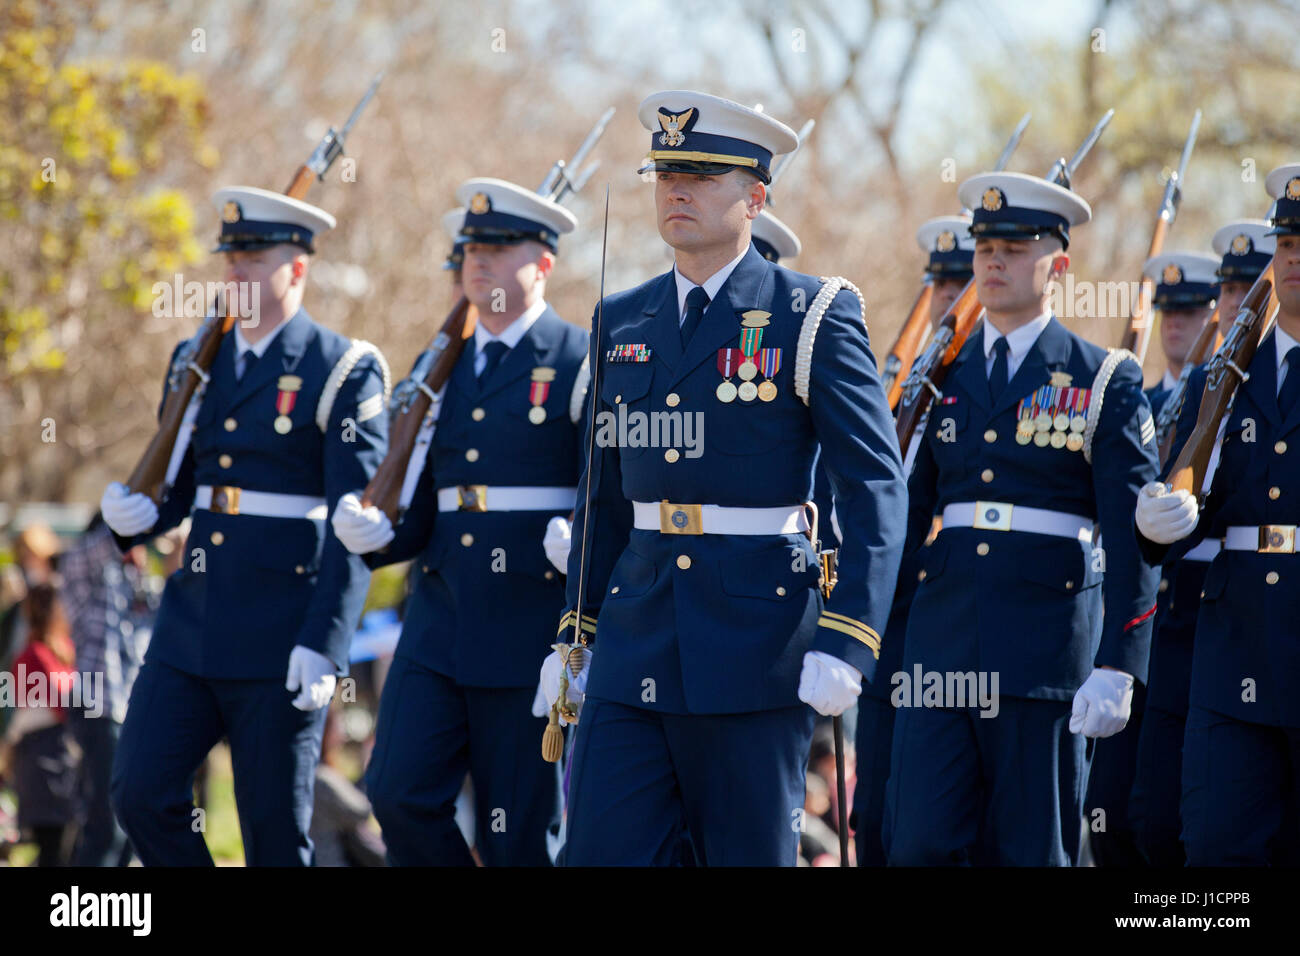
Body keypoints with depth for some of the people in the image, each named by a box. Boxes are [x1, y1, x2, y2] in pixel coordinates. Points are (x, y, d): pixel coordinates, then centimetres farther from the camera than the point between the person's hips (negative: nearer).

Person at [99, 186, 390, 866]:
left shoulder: (344, 371, -6)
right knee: (140, 790, -2)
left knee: (275, 828, 0)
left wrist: (323, 644, -18)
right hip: (193, 624, 6)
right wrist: (136, 516, -6)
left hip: (283, 632, -6)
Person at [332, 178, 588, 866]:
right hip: (440, 622, 5)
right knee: (398, 790, -7)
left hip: (534, 625, -5)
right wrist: (378, 534, -3)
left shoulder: (580, 365, -2)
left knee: (520, 833, -2)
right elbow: (425, 515, 17)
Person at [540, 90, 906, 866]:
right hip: (636, 649, 5)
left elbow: (877, 489, -9)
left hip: (757, 647, -5)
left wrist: (843, 646, -18)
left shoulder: (815, 318, -5)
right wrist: (577, 631, 16)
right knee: (602, 850, -2)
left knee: (749, 856, 2)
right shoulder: (623, 324, 12)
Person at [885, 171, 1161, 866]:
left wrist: (1117, 667, -12)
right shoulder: (942, 377, 12)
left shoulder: (1104, 381, 1)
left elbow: (1133, 537, -4)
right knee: (919, 843, -6)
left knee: (1028, 849, 2)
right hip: (941, 640, 3)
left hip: (1047, 646, -3)